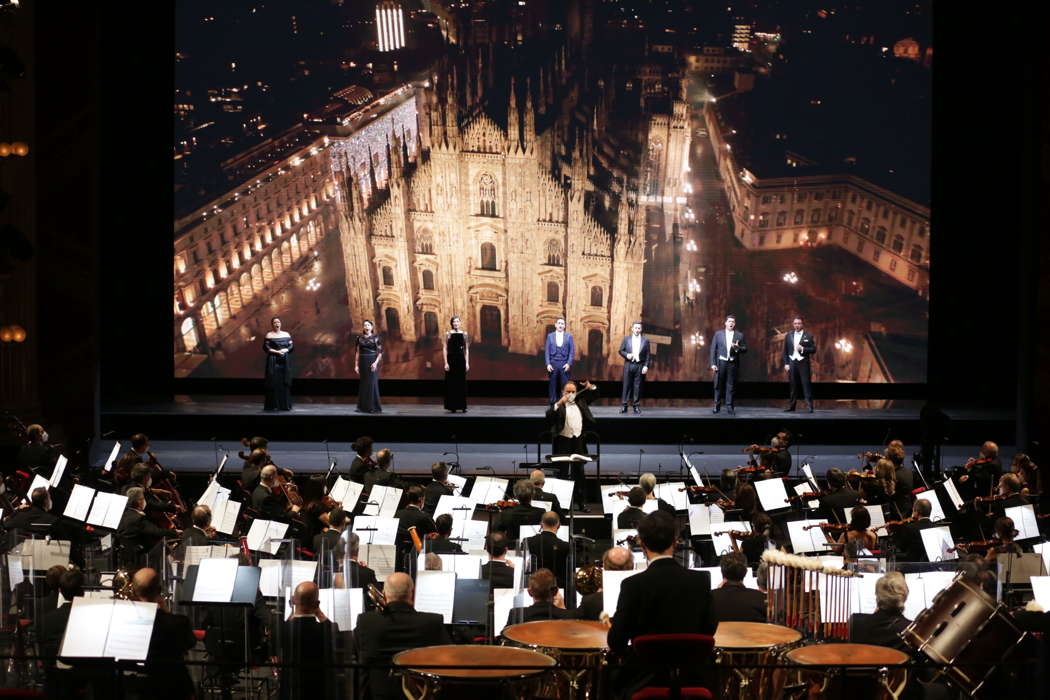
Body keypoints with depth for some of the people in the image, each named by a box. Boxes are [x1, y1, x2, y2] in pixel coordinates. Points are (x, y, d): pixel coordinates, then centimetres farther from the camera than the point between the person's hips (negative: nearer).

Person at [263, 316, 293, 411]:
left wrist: (285, 350, -10)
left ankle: (285, 405, 6)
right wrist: (277, 351, -16)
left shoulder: (286, 334, 11)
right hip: (273, 361, -4)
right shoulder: (269, 335, -1)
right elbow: (266, 348, -7)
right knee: (274, 383, -7)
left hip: (285, 361, 4)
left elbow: (291, 346, 9)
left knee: (285, 383, 2)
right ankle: (273, 405, -5)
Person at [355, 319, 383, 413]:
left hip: (372, 362, -4)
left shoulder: (376, 337, -2)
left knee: (372, 383, -8)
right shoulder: (360, 338, 9)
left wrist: (376, 362, -17)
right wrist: (356, 365, 4)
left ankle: (374, 407, -4)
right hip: (363, 362, 4)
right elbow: (358, 352, 10)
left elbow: (380, 352, -4)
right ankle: (363, 407, 8)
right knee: (363, 384, 4)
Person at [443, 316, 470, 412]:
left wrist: (467, 363, 1)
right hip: (451, 359, -2)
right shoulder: (448, 334, 1)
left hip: (461, 359, 2)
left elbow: (466, 350, 8)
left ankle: (462, 406, 6)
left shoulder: (464, 334, 7)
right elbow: (444, 349, -1)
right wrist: (446, 363, -8)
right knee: (451, 383, 0)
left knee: (461, 383, 2)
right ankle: (452, 406, 4)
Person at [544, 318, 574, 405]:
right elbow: (547, 351, 6)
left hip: (564, 364, 0)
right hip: (553, 364, 0)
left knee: (565, 386, -3)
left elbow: (572, 351, 4)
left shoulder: (569, 336, 7)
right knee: (552, 385, 0)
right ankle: (553, 404, 5)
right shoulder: (550, 336, 8)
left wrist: (569, 363, -7)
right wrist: (548, 364, -5)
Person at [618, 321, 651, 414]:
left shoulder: (645, 340, 7)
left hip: (640, 366, -1)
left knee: (637, 386, 0)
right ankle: (624, 405, 2)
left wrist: (646, 366, -5)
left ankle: (635, 405, 5)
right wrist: (626, 355, -10)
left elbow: (647, 355, 4)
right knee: (627, 385, -1)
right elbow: (621, 351, 11)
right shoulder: (626, 339, 10)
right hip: (628, 365, 1)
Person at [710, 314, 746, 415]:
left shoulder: (739, 335, 7)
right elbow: (713, 349, 5)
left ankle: (729, 406, 5)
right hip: (721, 362, 0)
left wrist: (737, 348, -15)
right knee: (718, 385, 2)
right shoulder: (718, 334, 7)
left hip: (733, 364, 0)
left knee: (730, 386, 0)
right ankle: (717, 406, 9)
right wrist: (713, 363, -3)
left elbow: (745, 349, 7)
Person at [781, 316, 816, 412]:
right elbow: (785, 351, 11)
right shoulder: (788, 336, 11)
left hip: (803, 363, -3)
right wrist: (786, 364, 3)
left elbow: (813, 349, 0)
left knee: (806, 384, -7)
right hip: (792, 363, 3)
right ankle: (791, 406, 10)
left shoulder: (808, 336, 3)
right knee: (793, 385, 5)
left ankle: (810, 406, -8)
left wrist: (803, 349, -14)